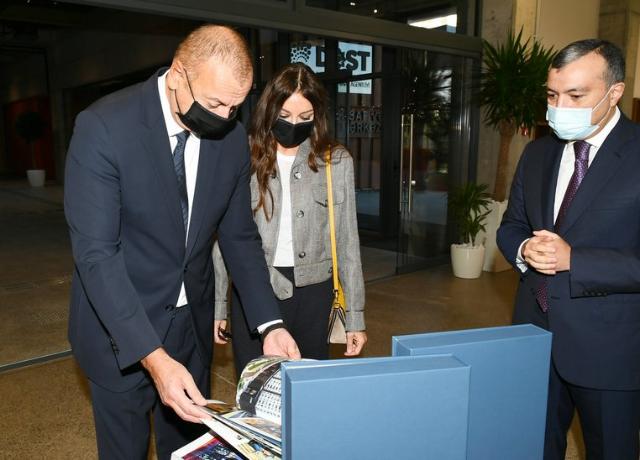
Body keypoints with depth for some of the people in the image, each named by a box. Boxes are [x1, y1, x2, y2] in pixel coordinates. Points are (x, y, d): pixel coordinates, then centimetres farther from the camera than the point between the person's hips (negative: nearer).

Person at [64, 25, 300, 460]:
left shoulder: (233, 137, -5)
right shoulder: (104, 127, -20)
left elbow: (240, 236, 2)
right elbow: (96, 253, -23)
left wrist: (269, 324, -7)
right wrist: (153, 356, -30)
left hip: (193, 323, 4)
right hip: (120, 328, -4)